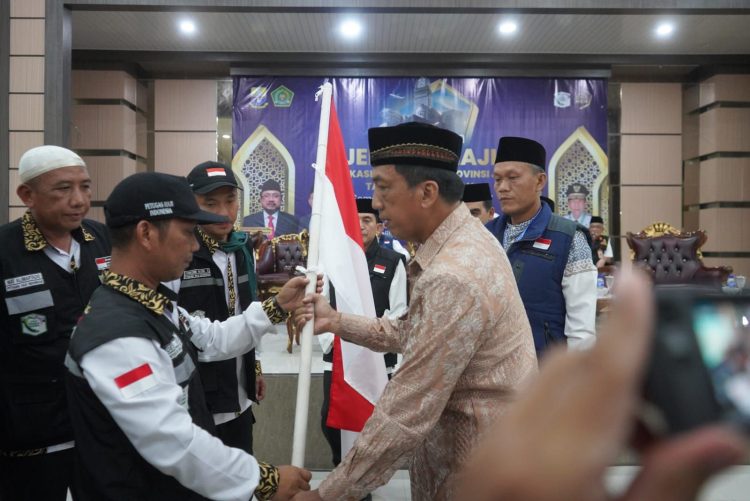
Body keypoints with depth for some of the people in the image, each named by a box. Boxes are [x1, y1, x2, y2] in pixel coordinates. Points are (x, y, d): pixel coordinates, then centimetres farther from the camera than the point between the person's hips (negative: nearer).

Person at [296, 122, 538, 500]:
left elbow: (405, 415, -27)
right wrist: (338, 322, 3)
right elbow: (417, 334, 11)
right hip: (469, 444, 9)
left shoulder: (453, 278, -30)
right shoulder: (462, 240, 1)